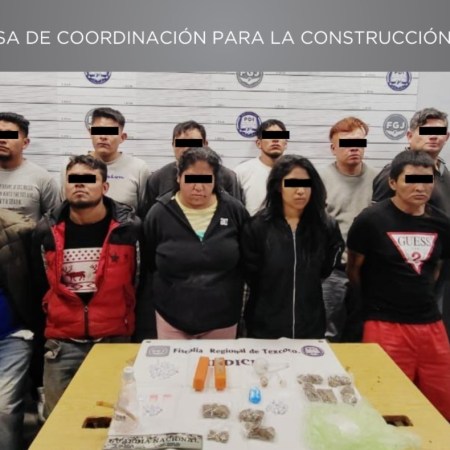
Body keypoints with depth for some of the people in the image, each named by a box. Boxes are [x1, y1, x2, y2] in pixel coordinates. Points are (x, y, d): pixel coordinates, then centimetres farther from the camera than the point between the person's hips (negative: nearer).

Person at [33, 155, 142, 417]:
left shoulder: (129, 227, -8)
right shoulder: (47, 231, 0)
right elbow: (40, 286, 10)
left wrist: (138, 334, 2)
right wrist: (43, 333, 12)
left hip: (115, 340, -2)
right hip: (62, 343, 2)